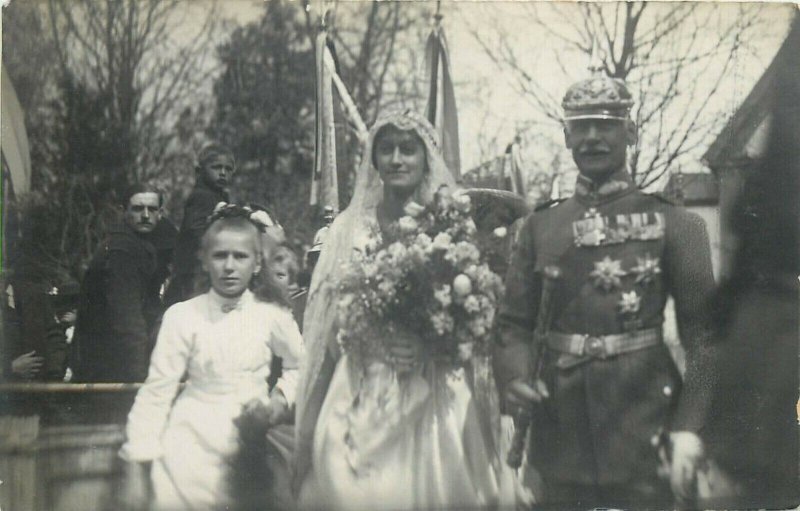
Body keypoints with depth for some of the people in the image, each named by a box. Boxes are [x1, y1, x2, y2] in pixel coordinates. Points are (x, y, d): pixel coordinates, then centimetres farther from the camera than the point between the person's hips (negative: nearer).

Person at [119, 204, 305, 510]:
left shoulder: (271, 314, -2)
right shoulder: (182, 316, -6)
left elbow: (299, 366, 16)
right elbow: (157, 391, -4)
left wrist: (281, 399, -3)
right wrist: (137, 469, -6)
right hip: (192, 443, -1)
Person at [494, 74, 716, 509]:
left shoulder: (673, 224, -1)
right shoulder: (539, 227, 8)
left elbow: (702, 331, -5)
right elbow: (514, 322, 8)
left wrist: (690, 426, -14)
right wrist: (514, 377, -13)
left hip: (642, 422, -3)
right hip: (559, 427, 3)